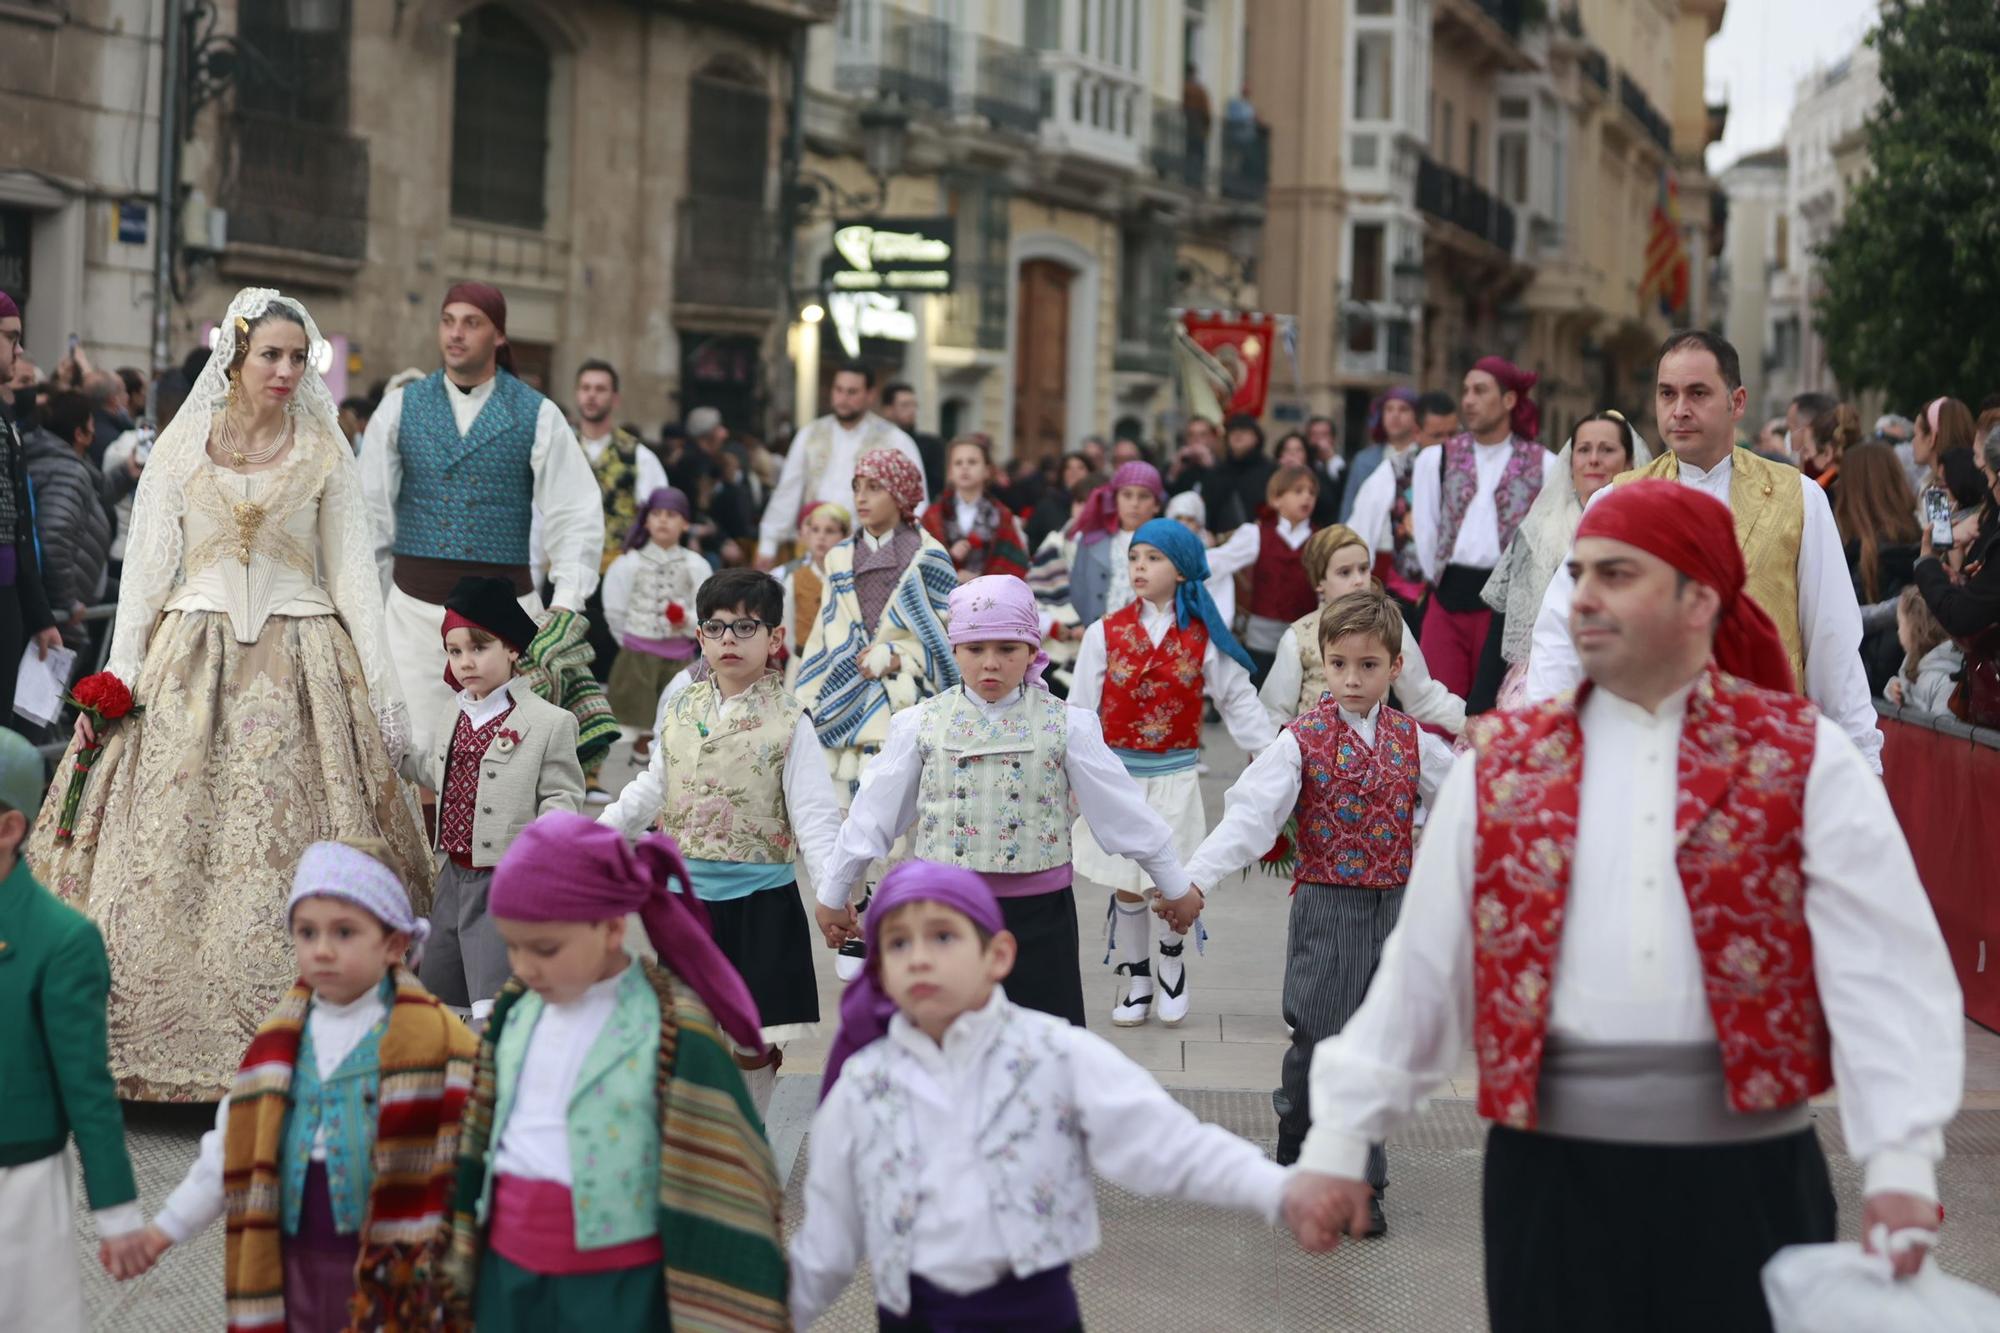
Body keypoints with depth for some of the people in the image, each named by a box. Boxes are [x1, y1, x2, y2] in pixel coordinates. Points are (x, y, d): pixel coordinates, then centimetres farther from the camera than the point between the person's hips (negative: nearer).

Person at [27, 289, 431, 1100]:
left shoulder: (325, 453, 6)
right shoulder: (181, 446, 7)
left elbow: (352, 575, 6)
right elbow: (146, 568, 7)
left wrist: (384, 692, 1)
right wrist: (118, 681, -1)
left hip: (298, 665, -1)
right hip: (193, 661, 1)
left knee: (291, 848, -5)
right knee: (171, 847, -4)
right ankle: (169, 1042, 3)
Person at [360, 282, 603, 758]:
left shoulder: (537, 416, 3)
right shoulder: (400, 408, 9)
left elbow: (577, 514, -1)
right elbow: (372, 510, 10)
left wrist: (567, 599, -12)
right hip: (414, 606, 1)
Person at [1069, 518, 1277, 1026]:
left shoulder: (1204, 638, -1)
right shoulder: (1106, 633, -1)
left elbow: (1238, 701, 3)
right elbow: (1080, 710, 1)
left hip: (1175, 777, -1)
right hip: (1117, 774, 1)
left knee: (1174, 887, -5)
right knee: (1126, 886, 5)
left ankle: (1172, 959, 24)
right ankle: (1137, 981, 23)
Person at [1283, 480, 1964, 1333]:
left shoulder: (1804, 761, 0)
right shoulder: (1502, 765, 7)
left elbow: (1884, 969, -8)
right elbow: (1420, 969, 8)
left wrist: (1901, 1159, -18)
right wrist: (1340, 1136, 4)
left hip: (1746, 1174, -1)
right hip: (1550, 1174, 2)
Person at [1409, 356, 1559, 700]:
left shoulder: (1542, 465, 1)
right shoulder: (1438, 460, 8)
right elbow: (1424, 530, 10)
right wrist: (1442, 581, 9)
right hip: (1448, 597, 2)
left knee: (1493, 709, 1)